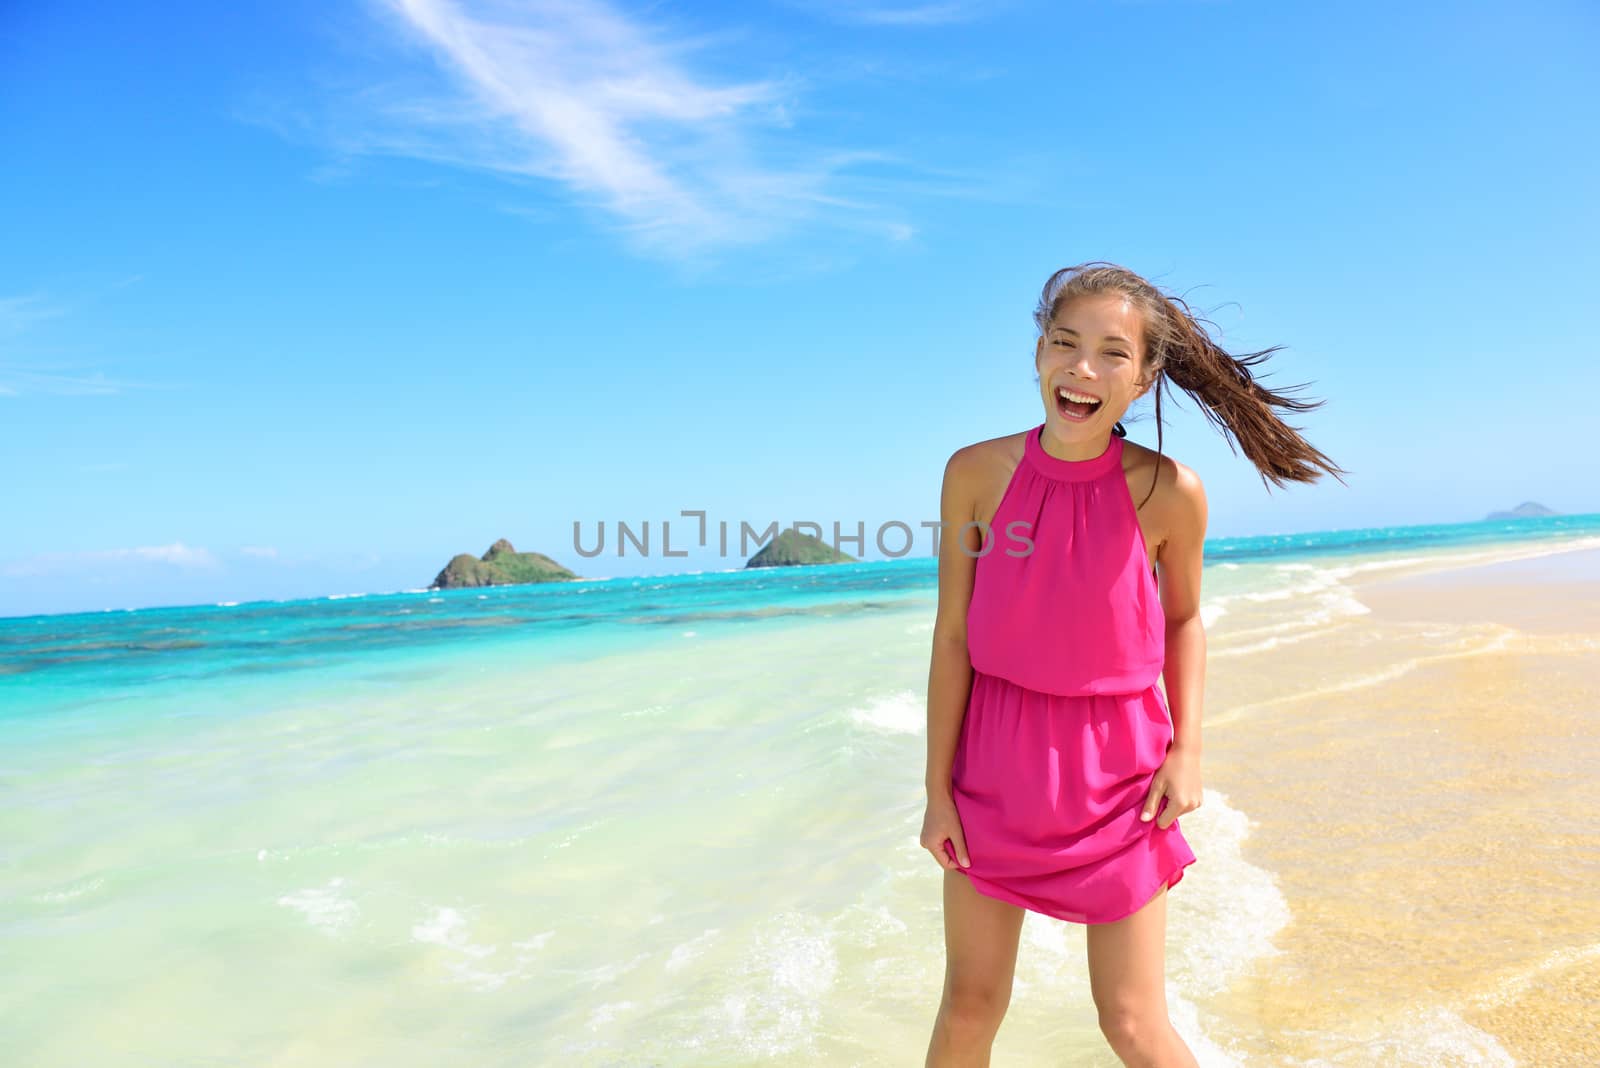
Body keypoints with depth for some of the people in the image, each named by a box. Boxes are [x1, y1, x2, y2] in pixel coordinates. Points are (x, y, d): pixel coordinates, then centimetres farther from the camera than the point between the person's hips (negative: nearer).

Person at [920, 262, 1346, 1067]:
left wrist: (1187, 750, -3)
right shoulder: (977, 472, -12)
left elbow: (1183, 618, 6)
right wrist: (938, 789, -3)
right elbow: (952, 636, -6)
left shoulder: (1168, 492, -12)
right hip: (996, 762, 1)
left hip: (1116, 769, 0)